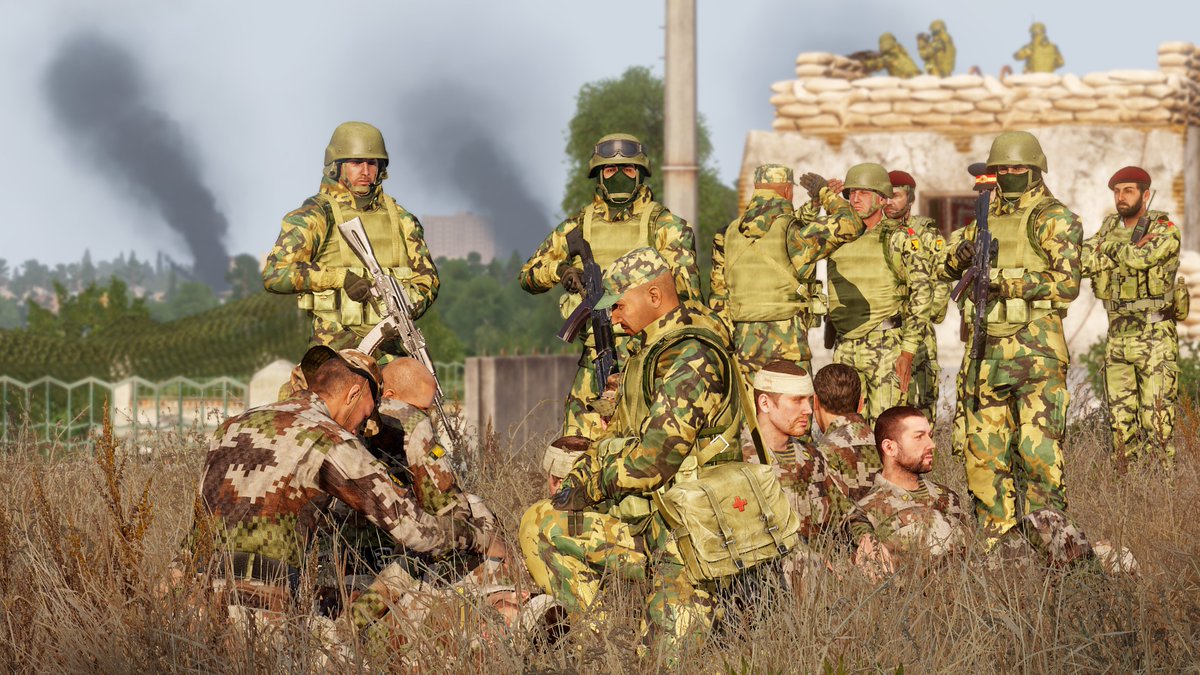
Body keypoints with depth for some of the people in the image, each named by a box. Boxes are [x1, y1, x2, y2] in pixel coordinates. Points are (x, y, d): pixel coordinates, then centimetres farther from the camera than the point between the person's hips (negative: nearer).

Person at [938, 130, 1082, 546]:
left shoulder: (1056, 220, 0)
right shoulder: (985, 220, 17)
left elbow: (1067, 284, -11)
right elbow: (942, 269, 23)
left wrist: (1008, 282, -17)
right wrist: (959, 254, 0)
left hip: (1036, 349, -6)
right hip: (985, 349, 6)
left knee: (1038, 449, -12)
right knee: (984, 450, 6)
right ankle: (997, 540, 13)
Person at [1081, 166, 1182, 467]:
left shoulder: (1165, 231, -6)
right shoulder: (1111, 227, 11)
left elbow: (1140, 258, -24)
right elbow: (1082, 262, -1)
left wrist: (1111, 246, -7)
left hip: (1155, 338, -6)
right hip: (1118, 337, 6)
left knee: (1158, 422, -8)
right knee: (1122, 422, 7)